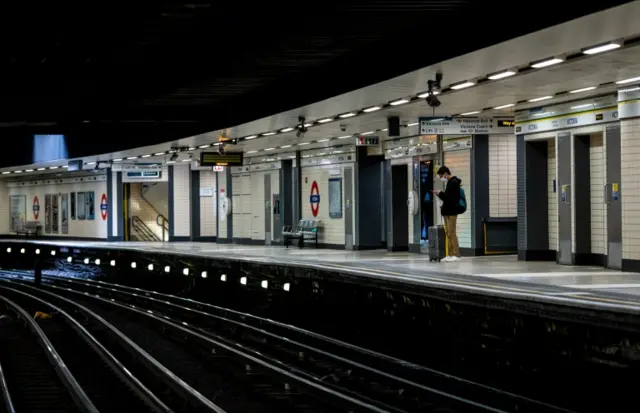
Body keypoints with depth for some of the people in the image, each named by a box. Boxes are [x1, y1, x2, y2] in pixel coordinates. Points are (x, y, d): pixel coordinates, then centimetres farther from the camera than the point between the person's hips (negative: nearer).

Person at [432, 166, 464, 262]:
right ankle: (450, 254, 9)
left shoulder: (454, 183, -14)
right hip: (447, 212, 10)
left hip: (451, 212, -10)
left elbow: (451, 198, -20)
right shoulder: (450, 182, 16)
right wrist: (440, 194, 9)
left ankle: (456, 254, -8)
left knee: (451, 233, -9)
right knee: (448, 234, 8)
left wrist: (440, 193, -15)